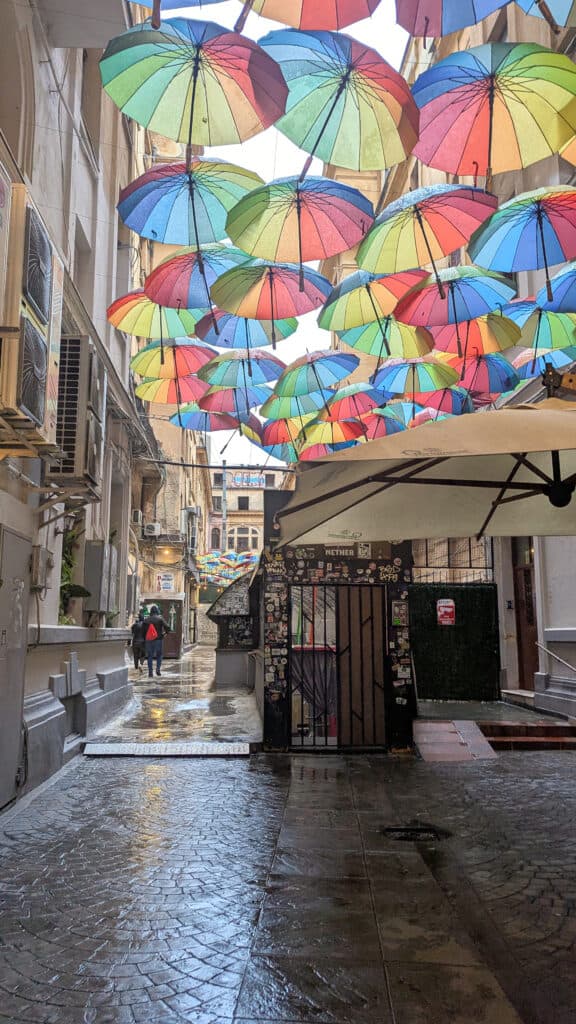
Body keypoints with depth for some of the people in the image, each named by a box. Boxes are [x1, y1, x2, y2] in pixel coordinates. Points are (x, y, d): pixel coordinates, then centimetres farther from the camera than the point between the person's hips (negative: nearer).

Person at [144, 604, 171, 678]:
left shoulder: (146, 620, 4)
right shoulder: (160, 619, -5)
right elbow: (167, 627, -11)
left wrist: (145, 638, 17)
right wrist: (165, 633, 6)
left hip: (149, 640, 2)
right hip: (158, 639, -2)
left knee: (149, 656, 8)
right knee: (159, 654, 12)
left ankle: (150, 672, 5)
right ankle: (158, 668, -6)